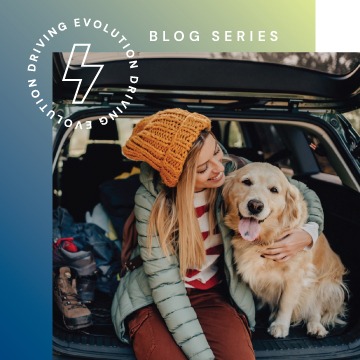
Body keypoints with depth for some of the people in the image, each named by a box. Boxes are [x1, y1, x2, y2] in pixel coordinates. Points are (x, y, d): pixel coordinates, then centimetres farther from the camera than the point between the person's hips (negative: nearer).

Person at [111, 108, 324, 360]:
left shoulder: (234, 172, -12)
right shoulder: (152, 199, -20)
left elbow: (304, 193, 3)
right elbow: (166, 286, -20)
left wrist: (308, 233, -18)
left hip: (215, 295, 2)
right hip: (154, 300, -2)